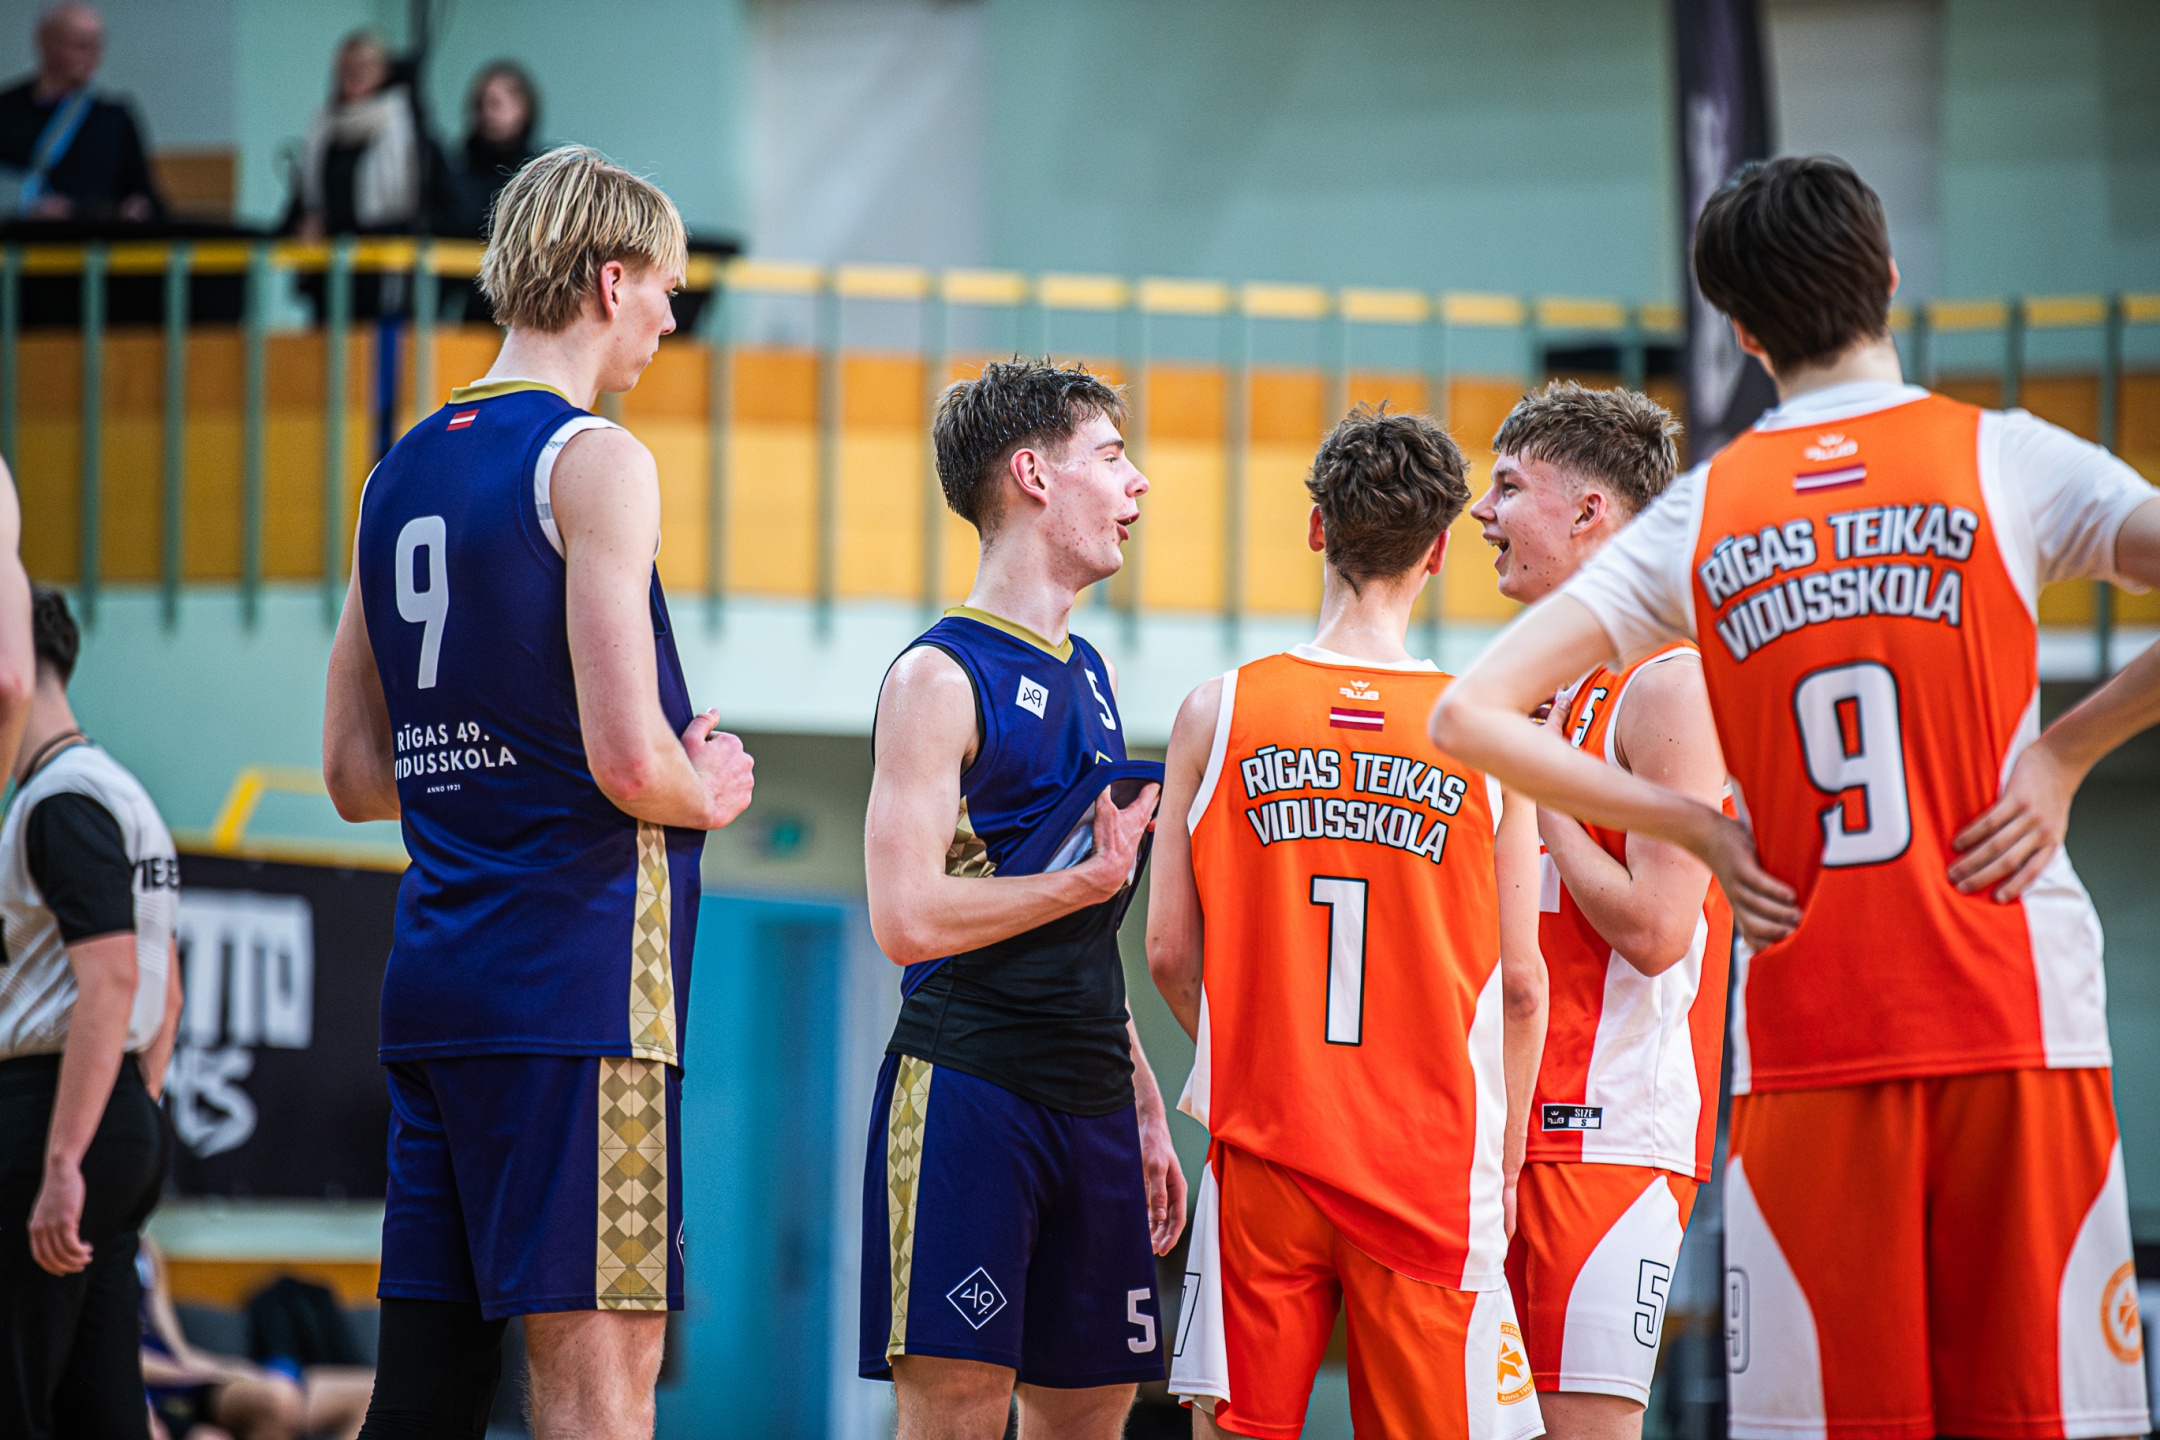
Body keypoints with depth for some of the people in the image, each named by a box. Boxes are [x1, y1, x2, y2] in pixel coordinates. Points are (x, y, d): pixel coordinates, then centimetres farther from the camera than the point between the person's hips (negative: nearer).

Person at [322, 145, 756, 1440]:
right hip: (578, 976, -8)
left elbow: (357, 774, 19)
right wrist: (707, 795, 2)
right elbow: (627, 759, -17)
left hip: (435, 981, 8)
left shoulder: (402, 473, 16)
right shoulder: (593, 460, -8)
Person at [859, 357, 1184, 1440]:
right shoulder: (941, 677, -7)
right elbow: (910, 921, -17)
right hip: (966, 1092, -8)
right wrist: (1095, 875, -10)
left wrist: (1143, 1109, 21)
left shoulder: (1092, 678, 19)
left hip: (1091, 1101, 8)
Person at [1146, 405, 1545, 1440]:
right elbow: (1519, 985, 0)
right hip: (1431, 1161, -1)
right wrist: (1503, 1163, 12)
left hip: (1264, 1154, 1)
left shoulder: (1220, 713, -1)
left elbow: (1170, 952, 3)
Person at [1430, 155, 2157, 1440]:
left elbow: (1473, 715, 5)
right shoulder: (2001, 458, 1)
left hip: (1810, 1039, 2)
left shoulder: (1699, 520, 8)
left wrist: (1702, 830, 7)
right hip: (2017, 1021, -2)